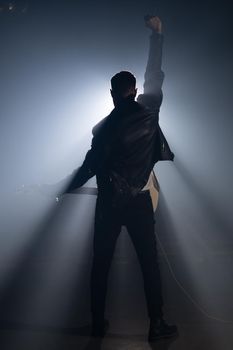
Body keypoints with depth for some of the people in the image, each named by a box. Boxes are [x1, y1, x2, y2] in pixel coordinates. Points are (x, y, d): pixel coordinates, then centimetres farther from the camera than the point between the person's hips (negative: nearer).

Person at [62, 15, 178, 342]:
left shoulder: (102, 127, -1)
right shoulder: (148, 112, -3)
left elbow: (89, 168, 1)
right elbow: (155, 76, 10)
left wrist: (65, 190, 15)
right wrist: (157, 34, 20)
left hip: (108, 203, 1)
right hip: (139, 202, -1)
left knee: (101, 263, 11)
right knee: (149, 263, 6)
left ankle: (98, 323, 20)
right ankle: (157, 325, 11)